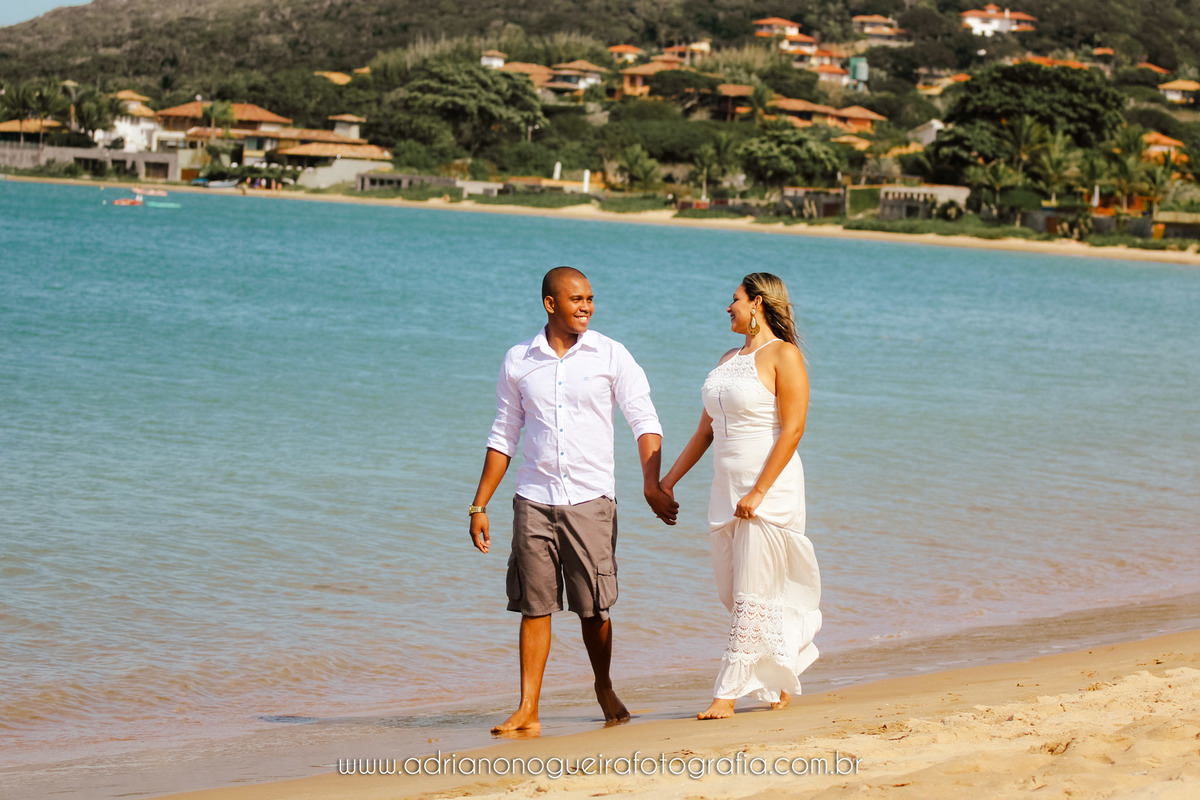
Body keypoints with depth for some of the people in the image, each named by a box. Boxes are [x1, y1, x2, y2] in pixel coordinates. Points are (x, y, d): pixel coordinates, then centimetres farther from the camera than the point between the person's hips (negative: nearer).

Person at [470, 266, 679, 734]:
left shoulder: (611, 356, 2)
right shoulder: (519, 361, 7)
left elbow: (645, 422, -1)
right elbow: (503, 437, 12)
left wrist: (652, 484, -14)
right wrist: (479, 506, 9)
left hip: (591, 499, -1)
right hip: (534, 500, 1)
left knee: (593, 607, 2)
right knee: (534, 606, -1)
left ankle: (604, 688, 26)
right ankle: (528, 711, 1)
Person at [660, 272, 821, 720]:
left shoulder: (784, 356, -8)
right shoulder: (729, 359, 17)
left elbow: (792, 430, -15)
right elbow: (706, 430, 20)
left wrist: (758, 492, -20)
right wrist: (669, 479, 14)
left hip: (769, 489, -8)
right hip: (726, 489, 8)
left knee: (752, 595, -6)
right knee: (733, 592, 9)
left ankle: (728, 694, -5)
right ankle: (782, 679, 24)